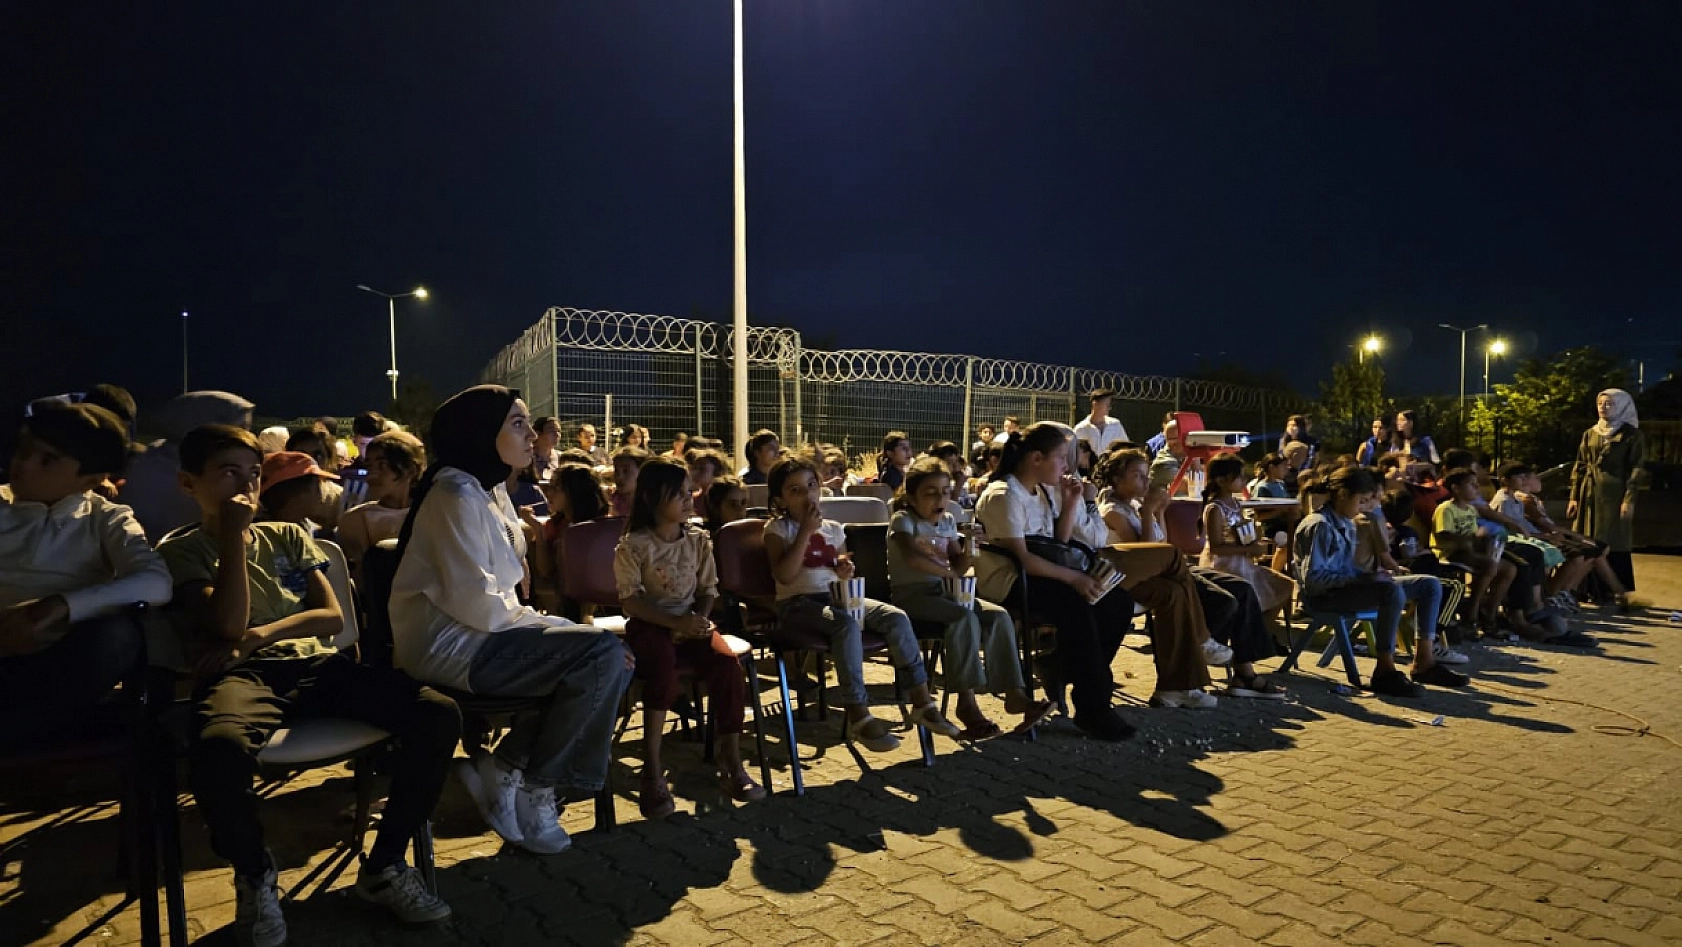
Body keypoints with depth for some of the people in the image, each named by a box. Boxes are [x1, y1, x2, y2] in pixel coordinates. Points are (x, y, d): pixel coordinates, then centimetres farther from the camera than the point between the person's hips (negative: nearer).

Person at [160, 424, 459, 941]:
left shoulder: (289, 536, 21)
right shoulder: (181, 550, 11)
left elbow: (333, 616, 11)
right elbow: (229, 625, -6)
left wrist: (259, 636, -5)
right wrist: (234, 536, -4)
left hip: (315, 664, 4)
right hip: (244, 676, -3)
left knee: (440, 715, -21)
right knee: (218, 746, -42)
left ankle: (384, 865, -4)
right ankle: (254, 876, -10)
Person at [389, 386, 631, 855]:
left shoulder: (491, 491, 14)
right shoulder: (457, 494, -16)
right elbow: (476, 603, -23)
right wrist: (552, 625, -14)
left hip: (479, 635, 10)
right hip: (453, 647, -9)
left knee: (613, 658, -1)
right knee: (604, 653, -20)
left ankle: (505, 768, 2)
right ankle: (533, 789, -5)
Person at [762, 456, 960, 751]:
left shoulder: (833, 528, 15)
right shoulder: (778, 528, -1)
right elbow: (784, 575, -16)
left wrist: (846, 573, -2)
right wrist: (806, 531, -16)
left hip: (835, 597, 6)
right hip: (797, 603, -6)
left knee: (897, 618, -16)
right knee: (848, 624, -36)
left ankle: (921, 702, -10)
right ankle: (858, 716, -29)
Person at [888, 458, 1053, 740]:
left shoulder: (948, 521, 14)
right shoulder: (903, 520, -8)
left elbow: (958, 567, 15)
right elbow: (911, 557, -28)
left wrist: (968, 551, -7)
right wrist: (948, 572, -21)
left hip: (943, 591, 7)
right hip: (911, 593, -7)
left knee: (999, 615, -14)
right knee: (965, 617, -33)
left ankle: (1014, 693, -12)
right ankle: (967, 702, -30)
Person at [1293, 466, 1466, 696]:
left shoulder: (1346, 524, 15)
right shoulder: (1319, 526, -16)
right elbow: (1312, 578, -23)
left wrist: (1367, 575, -1)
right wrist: (1361, 579, -24)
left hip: (1347, 585, 10)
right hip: (1325, 596, -10)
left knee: (1430, 585, 5)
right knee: (1393, 591, -36)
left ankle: (1423, 663, 4)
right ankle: (1385, 671, -25)